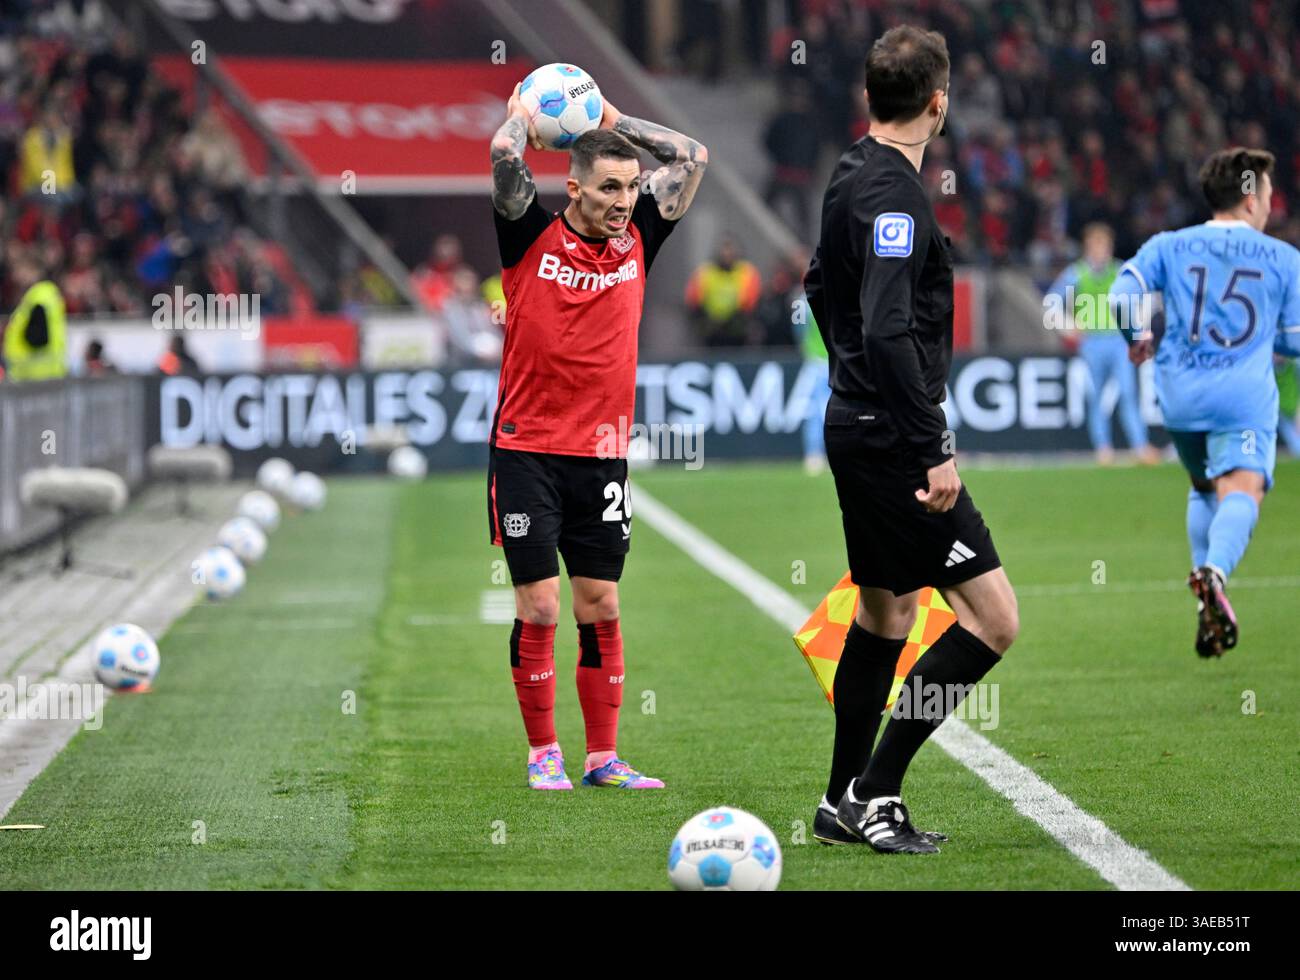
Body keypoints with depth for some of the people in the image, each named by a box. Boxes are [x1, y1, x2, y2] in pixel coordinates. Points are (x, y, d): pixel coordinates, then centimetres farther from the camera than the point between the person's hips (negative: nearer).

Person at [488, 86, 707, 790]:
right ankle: (542, 754, 8)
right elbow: (505, 156, -18)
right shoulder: (532, 237, -4)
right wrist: (524, 111, 1)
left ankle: (602, 758, 11)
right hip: (526, 450, -3)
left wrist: (610, 118, 10)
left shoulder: (636, 240, 6)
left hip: (602, 455, 4)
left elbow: (691, 157, 8)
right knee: (539, 610, -2)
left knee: (600, 610, 5)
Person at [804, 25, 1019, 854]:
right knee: (993, 616, -9)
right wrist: (935, 450, -26)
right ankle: (875, 791, -6)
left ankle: (847, 802, 25)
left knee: (886, 608, 19)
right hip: (891, 438, -10)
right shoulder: (894, 194, -19)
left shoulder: (853, 177, 11)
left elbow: (823, 290, 25)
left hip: (856, 425, 10)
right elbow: (889, 333, -27)